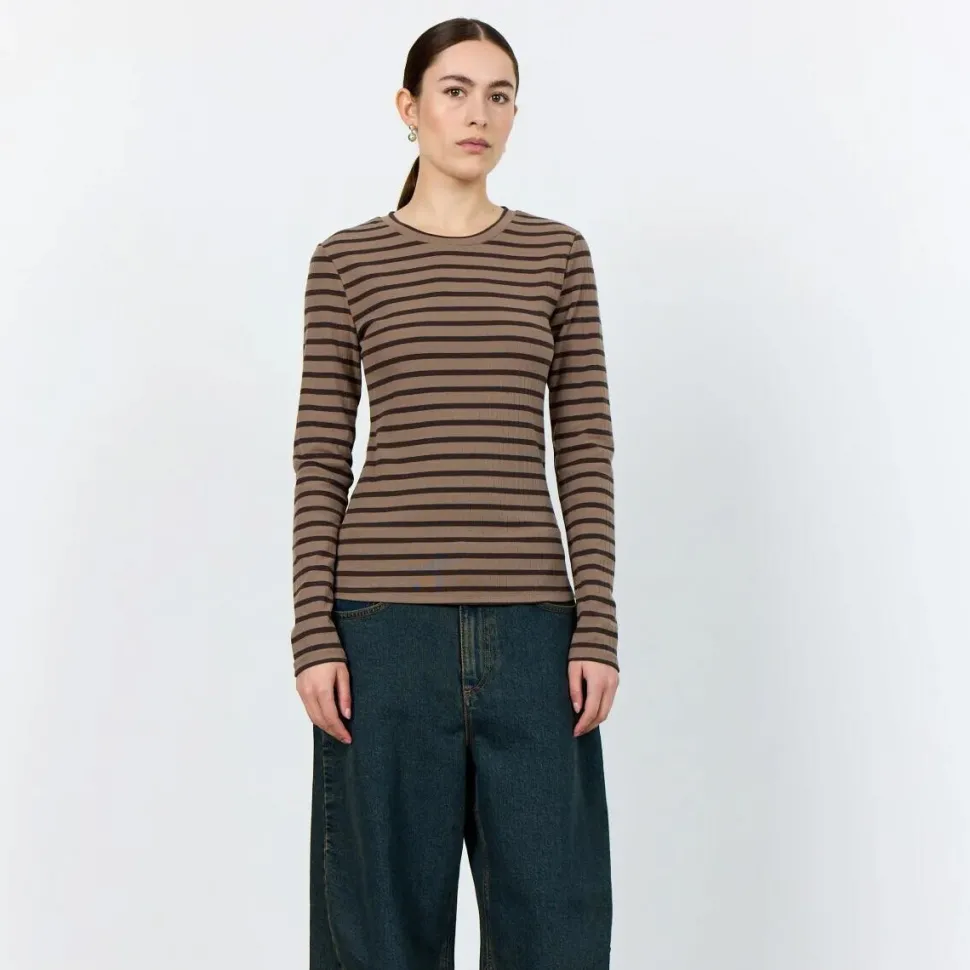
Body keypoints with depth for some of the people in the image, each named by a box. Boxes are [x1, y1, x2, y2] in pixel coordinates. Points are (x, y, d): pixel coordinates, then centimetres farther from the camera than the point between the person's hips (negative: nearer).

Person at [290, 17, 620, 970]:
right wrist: (315, 637, -4)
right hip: (388, 616, -1)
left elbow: (586, 450, 5)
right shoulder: (346, 260, 6)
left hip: (530, 622, 2)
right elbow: (320, 461, 3)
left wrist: (598, 628, -2)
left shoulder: (558, 255, 9)